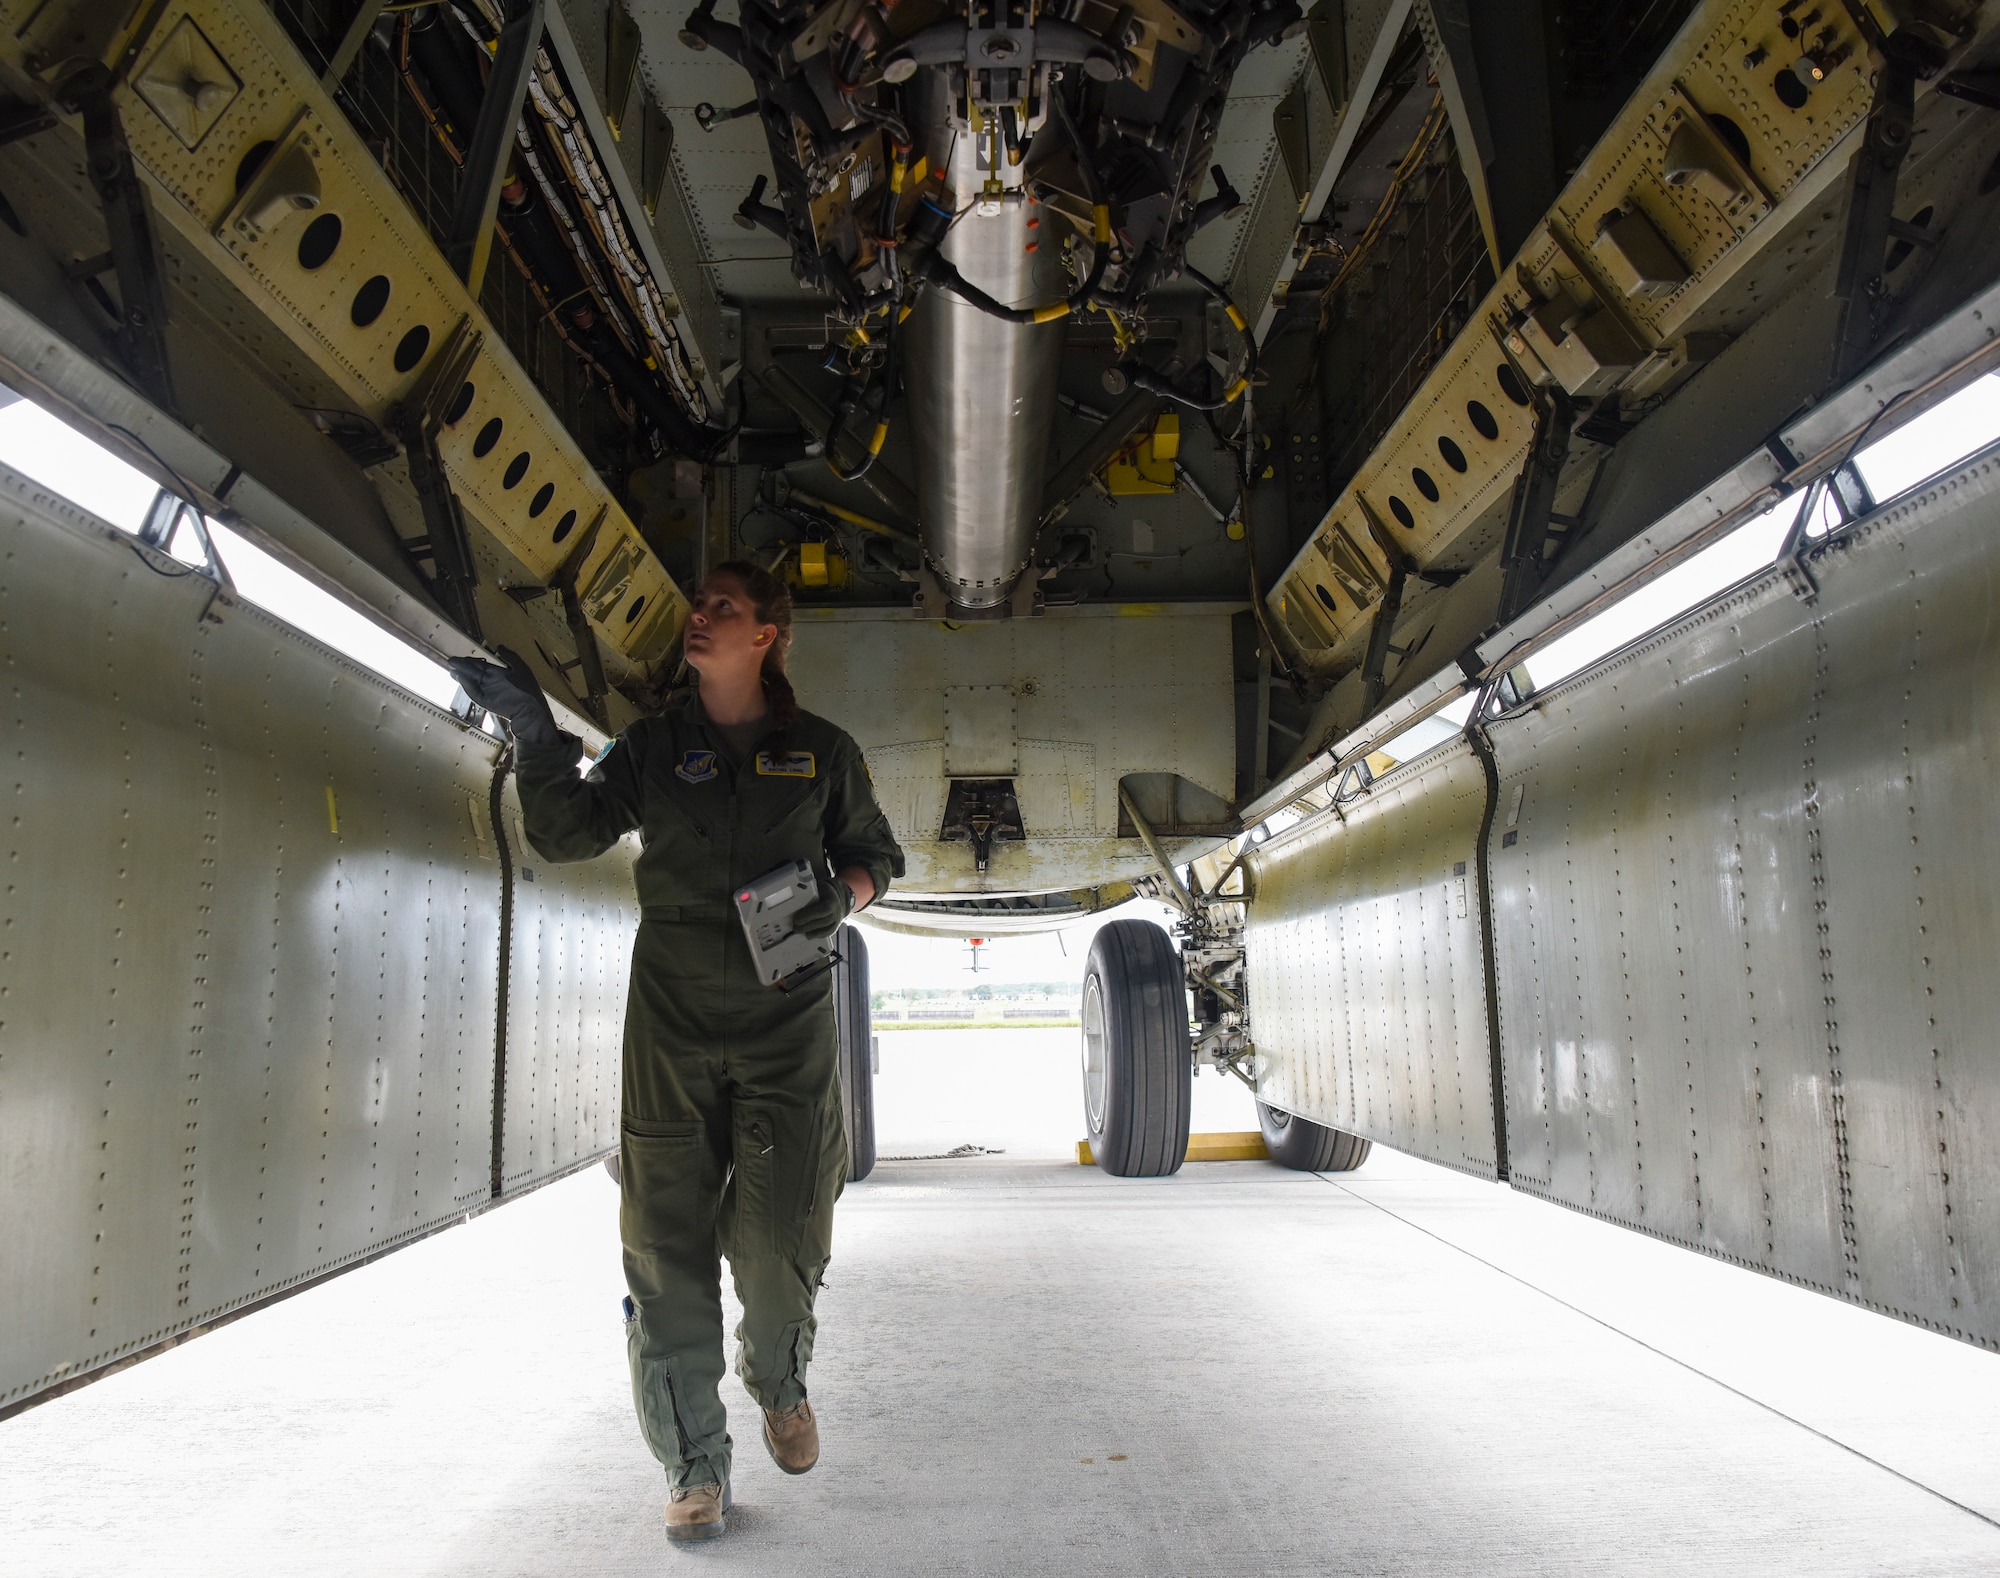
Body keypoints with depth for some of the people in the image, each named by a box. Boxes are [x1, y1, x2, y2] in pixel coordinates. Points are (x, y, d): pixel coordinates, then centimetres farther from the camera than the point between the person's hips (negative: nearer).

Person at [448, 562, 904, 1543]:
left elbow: (874, 852, 15)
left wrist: (844, 892, -6)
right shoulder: (655, 745, 8)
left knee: (780, 1240, -2)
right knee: (668, 1246, 1)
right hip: (672, 1021, 1)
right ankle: (694, 1465, 16)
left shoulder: (821, 752, 5)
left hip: (787, 1024, -1)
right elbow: (566, 832, 1)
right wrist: (537, 734, -11)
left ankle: (778, 1379, 33)